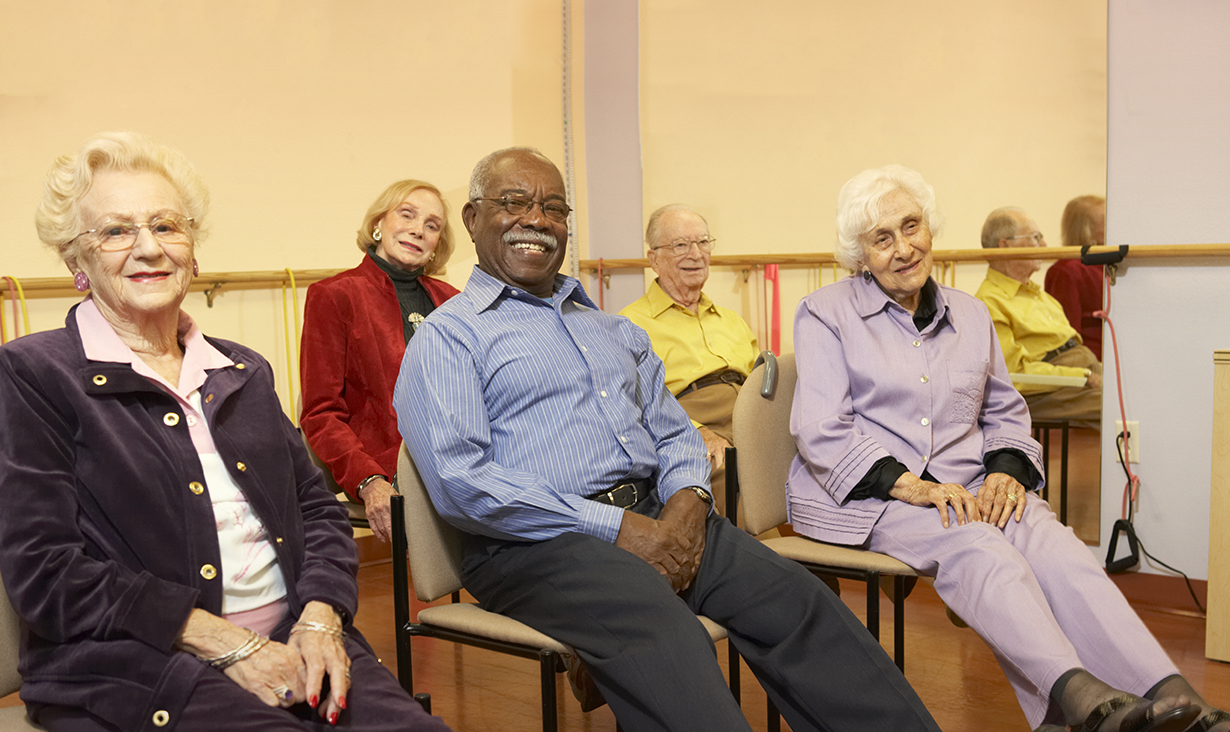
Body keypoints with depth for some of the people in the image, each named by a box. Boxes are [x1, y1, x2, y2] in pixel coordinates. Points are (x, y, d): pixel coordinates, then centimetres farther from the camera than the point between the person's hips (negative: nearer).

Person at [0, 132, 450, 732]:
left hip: (293, 644, 5)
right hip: (131, 664, -4)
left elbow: (318, 508, 15)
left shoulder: (244, 372, 17)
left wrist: (320, 615, -5)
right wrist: (227, 644, -13)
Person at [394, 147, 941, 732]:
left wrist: (688, 498, -4)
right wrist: (614, 527, -16)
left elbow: (674, 432, 22)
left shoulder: (614, 330, 25)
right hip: (534, 545, -5)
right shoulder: (447, 337, 2)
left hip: (658, 518, 6)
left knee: (793, 597, -18)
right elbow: (460, 481, -11)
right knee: (660, 629, -34)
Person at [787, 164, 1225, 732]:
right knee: (977, 546, -34)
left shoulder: (968, 314, 20)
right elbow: (822, 431, -7)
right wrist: (909, 485, -19)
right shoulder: (824, 315, 3)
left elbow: (1004, 412, 23)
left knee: (1052, 542, -27)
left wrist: (1006, 469, 0)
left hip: (963, 488, 4)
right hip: (864, 494, -4)